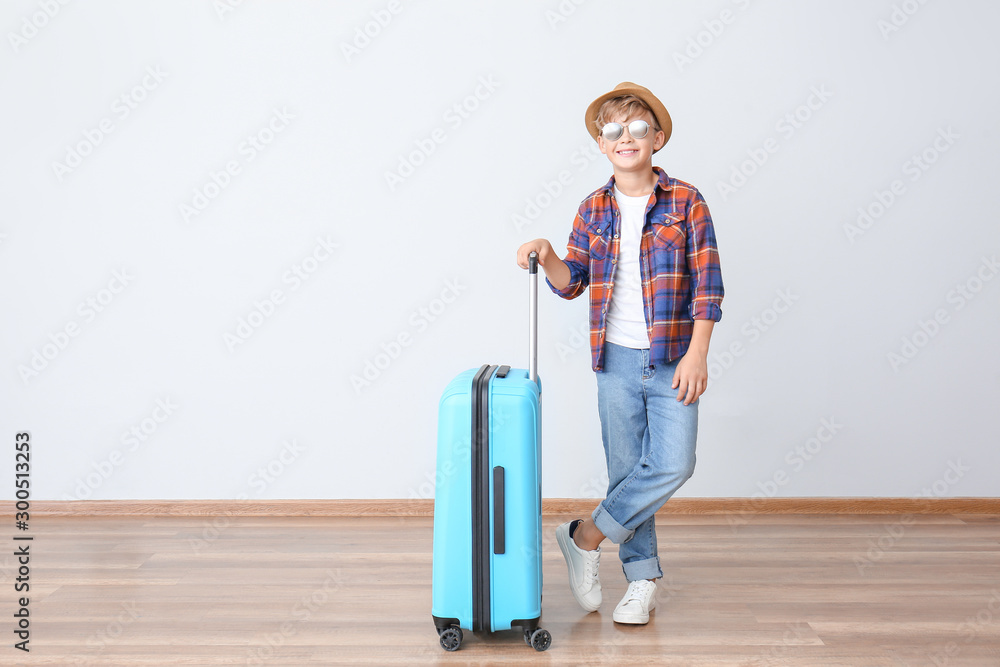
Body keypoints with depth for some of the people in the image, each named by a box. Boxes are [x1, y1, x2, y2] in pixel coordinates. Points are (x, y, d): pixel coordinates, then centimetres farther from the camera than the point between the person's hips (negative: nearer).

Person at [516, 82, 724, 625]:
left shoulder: (685, 202, -3)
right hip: (616, 359, 2)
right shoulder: (593, 209, 6)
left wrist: (697, 355, -12)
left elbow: (707, 284, -6)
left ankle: (585, 537, 7)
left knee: (673, 464, -11)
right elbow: (572, 282, 10)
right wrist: (547, 257, -11)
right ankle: (642, 578, 20)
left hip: (672, 360, -2)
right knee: (626, 470, 7)